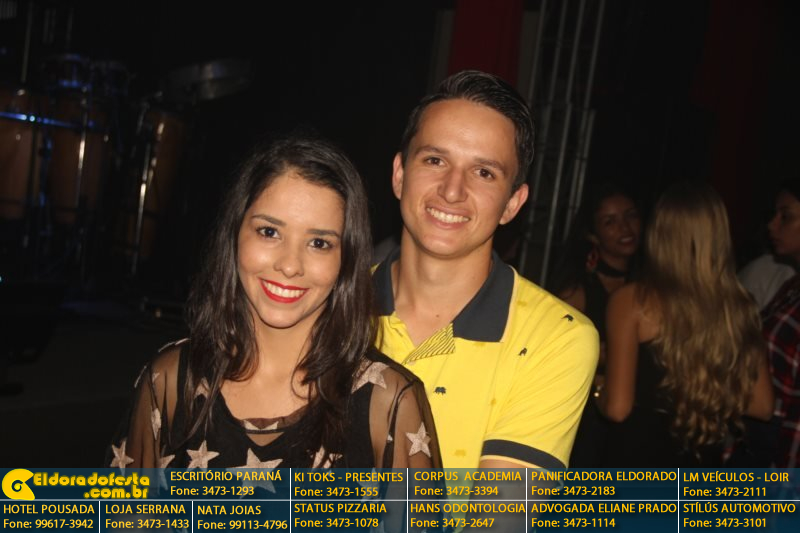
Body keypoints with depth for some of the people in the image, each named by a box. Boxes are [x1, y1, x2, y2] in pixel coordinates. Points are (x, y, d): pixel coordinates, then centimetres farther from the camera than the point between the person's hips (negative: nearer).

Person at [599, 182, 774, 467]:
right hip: (704, 468, 4)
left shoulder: (633, 301, -15)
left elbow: (618, 407, -17)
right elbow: (762, 405, 4)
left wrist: (597, 389, 4)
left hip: (639, 459, -4)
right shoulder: (740, 307, -3)